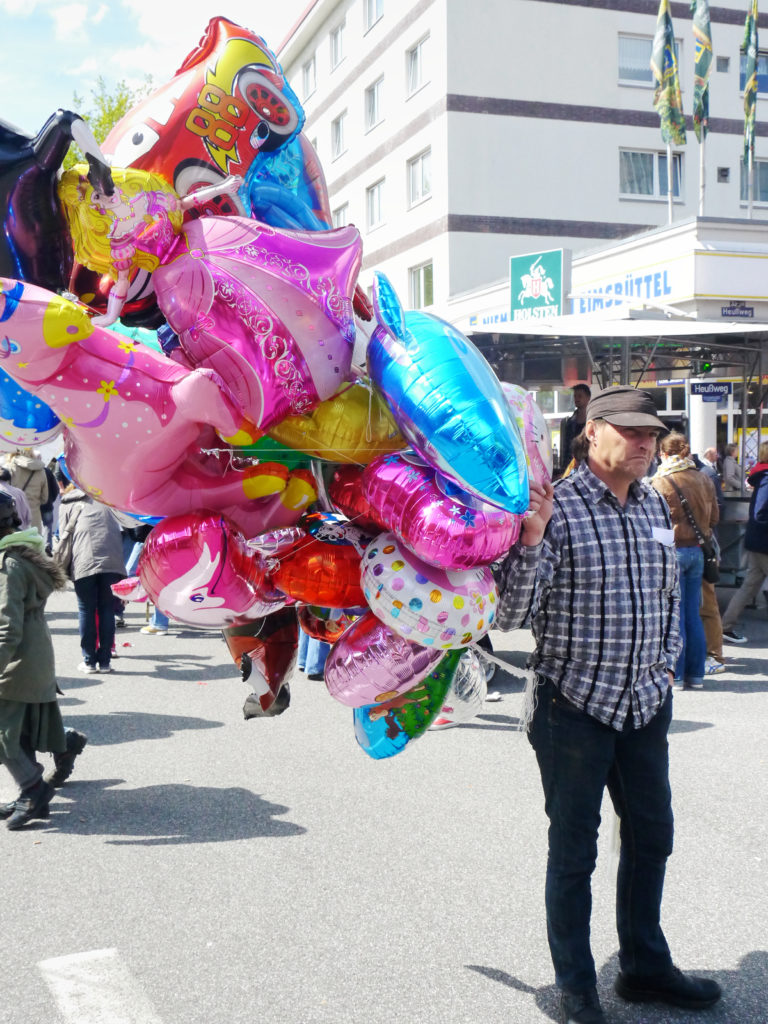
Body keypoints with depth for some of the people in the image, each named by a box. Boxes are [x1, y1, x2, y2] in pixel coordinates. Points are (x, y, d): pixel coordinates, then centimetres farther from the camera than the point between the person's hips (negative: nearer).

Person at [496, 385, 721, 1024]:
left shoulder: (655, 504, 6)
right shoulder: (557, 507, -14)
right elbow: (511, 616, -20)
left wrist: (666, 664, 8)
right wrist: (531, 537, -32)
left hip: (644, 704, 7)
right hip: (574, 706, -6)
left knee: (652, 834, 18)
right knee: (574, 851, 7)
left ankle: (645, 966, 38)